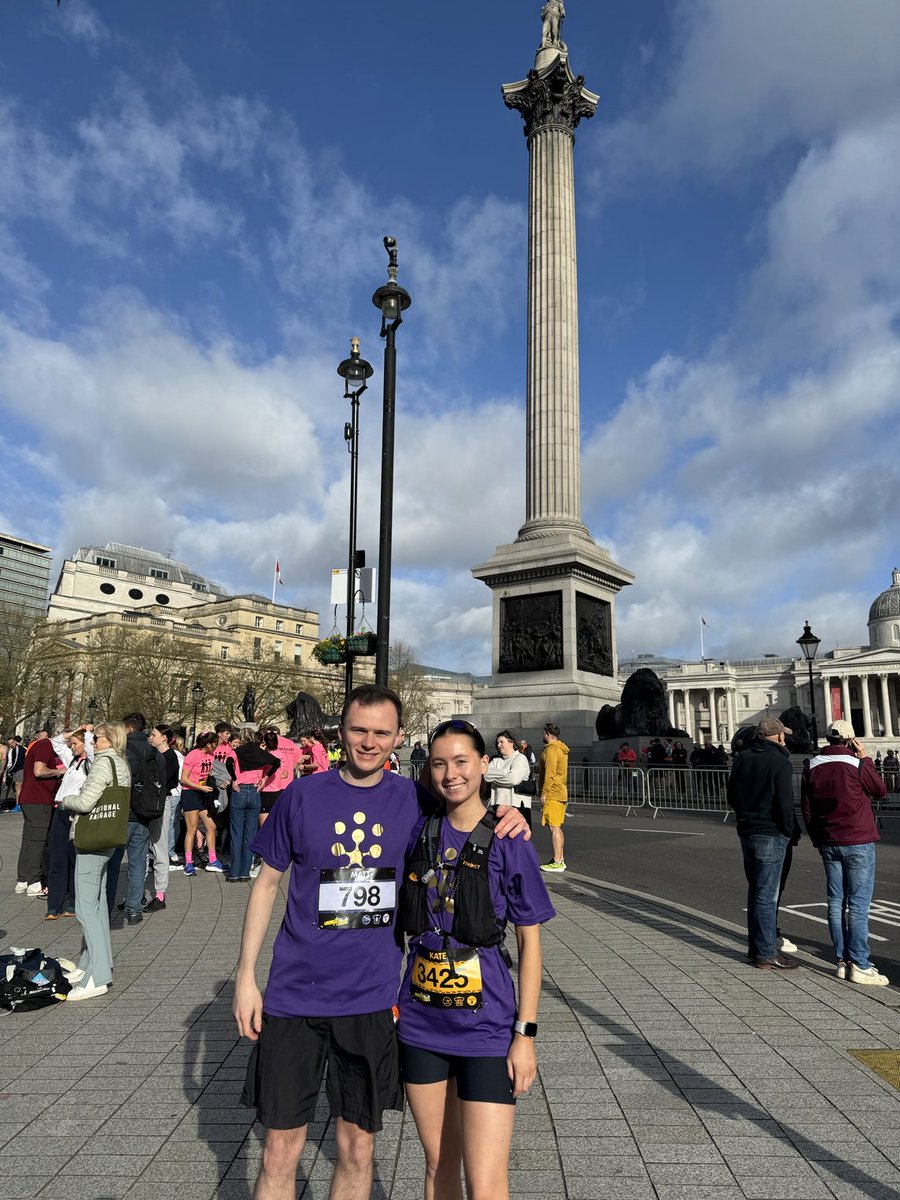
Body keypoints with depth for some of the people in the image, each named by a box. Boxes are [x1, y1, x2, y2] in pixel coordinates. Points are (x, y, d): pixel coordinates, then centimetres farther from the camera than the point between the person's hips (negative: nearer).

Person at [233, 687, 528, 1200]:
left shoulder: (414, 800, -4)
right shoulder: (303, 795, -6)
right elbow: (268, 883, 3)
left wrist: (503, 821, -12)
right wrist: (246, 975, 1)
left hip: (372, 999, 1)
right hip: (295, 995, 0)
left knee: (357, 1147, 16)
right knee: (280, 1152, 10)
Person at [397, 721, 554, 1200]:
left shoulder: (509, 843, -10)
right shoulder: (418, 832, 0)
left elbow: (529, 943, -5)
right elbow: (402, 921, 11)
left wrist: (525, 1033, -7)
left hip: (486, 1027, -3)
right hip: (420, 1021, 4)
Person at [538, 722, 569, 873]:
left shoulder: (551, 749, -13)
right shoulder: (562, 749, 16)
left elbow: (549, 774, -19)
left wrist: (543, 793, -16)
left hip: (552, 794, -10)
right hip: (561, 793, 10)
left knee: (554, 828, -8)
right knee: (557, 827, 14)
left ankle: (557, 863, -7)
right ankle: (560, 859, 20)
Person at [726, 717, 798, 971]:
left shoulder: (742, 758, 8)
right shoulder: (779, 762, -14)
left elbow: (731, 797, 14)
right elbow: (785, 804, -18)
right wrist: (788, 830, -4)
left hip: (746, 833, 7)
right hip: (771, 835, -7)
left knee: (755, 890, 17)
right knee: (767, 895, -3)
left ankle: (755, 946, 26)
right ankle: (766, 954, 3)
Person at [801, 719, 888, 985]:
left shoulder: (812, 766, 2)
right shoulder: (856, 764, -12)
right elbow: (880, 790, 5)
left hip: (828, 843, 4)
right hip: (858, 842, -4)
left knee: (836, 902, 9)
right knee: (858, 903, -2)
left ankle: (843, 961, 14)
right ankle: (859, 965, -1)